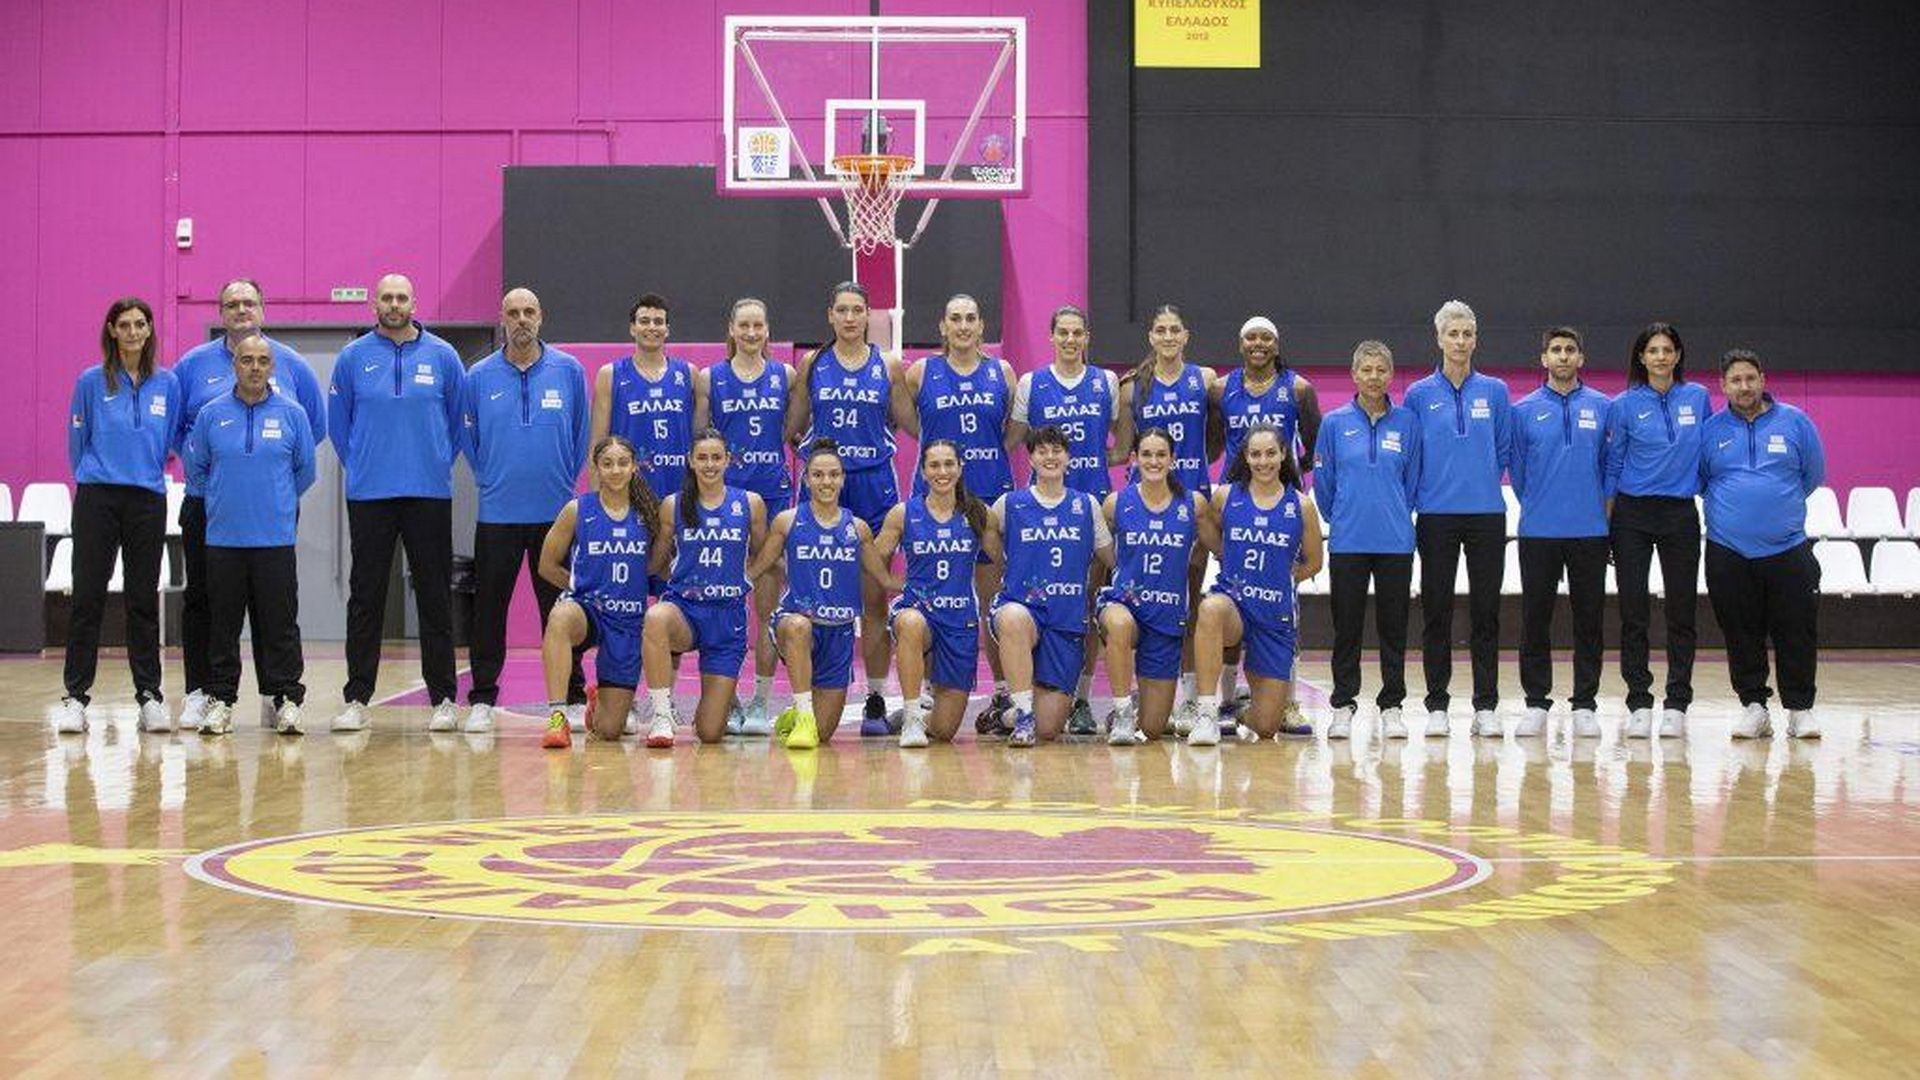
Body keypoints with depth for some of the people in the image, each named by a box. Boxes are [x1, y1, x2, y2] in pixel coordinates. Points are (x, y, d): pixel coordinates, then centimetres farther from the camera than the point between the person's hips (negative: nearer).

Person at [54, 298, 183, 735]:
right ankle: (76, 697, 3)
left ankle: (150, 695, 10)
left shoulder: (167, 384, 6)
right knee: (87, 596, -1)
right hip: (97, 498, -1)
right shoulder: (91, 382, 2)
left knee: (143, 600, 5)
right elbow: (78, 442, 10)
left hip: (148, 500, 1)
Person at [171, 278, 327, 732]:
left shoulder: (290, 364, 7)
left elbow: (316, 425, 12)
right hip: (207, 501, 0)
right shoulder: (194, 364, 6)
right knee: (201, 597, 2)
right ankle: (199, 693, 8)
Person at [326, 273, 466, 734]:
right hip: (368, 496, 0)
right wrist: (359, 466, 11)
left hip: (430, 494, 0)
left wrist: (440, 462, 9)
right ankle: (356, 699, 7)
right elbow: (337, 421, 13)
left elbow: (460, 418, 12)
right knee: (365, 598, 3)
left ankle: (444, 699, 7)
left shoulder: (442, 356, 3)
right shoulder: (353, 358, 4)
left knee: (435, 598, 2)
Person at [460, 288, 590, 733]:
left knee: (560, 608, 3)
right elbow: (469, 438, 13)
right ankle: (482, 700, 9)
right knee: (489, 608, 3)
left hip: (555, 511, 0)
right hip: (497, 512, 0)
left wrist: (565, 479, 8)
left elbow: (580, 434, 10)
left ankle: (572, 698, 9)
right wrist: (490, 480, 10)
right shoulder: (480, 377, 3)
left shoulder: (569, 371, 3)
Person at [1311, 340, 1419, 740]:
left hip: (1395, 540, 1)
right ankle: (1343, 706, 10)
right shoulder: (1334, 423, 2)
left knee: (1393, 626, 5)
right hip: (1347, 541, -1)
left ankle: (1391, 706, 12)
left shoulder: (1407, 422, 4)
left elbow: (1412, 480, 11)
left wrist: (1395, 517, 13)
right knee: (1347, 627, 3)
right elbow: (1323, 482, 9)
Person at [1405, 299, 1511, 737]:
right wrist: (1410, 502, 4)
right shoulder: (1419, 395, 3)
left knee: (1486, 610, 2)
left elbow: (1504, 452, 11)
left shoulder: (1495, 392, 5)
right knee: (1437, 611, 2)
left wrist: (1481, 483, 6)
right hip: (1436, 516, -1)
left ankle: (1486, 706, 7)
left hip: (1486, 514, 1)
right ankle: (1437, 706, 8)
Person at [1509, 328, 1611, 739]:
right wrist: (1537, 505, 11)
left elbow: (1611, 464, 9)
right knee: (1535, 618, 1)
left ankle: (1584, 704, 10)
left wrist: (1602, 506, 8)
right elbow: (1516, 469, 9)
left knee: (1588, 618, 3)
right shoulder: (1525, 411, 3)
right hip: (1538, 532, 0)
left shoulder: (1602, 408, 4)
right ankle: (1536, 703, 8)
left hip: (1590, 532, 0)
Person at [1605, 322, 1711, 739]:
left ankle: (1676, 705, 9)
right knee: (1634, 612, 0)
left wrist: (1706, 492, 11)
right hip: (1633, 514, -1)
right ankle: (1639, 704, 5)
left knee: (1681, 611, 3)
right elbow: (1611, 467, 4)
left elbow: (1709, 453, 14)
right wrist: (1605, 524, 2)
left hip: (1680, 515, 1)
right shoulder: (1625, 405, 0)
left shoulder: (1698, 398, 4)